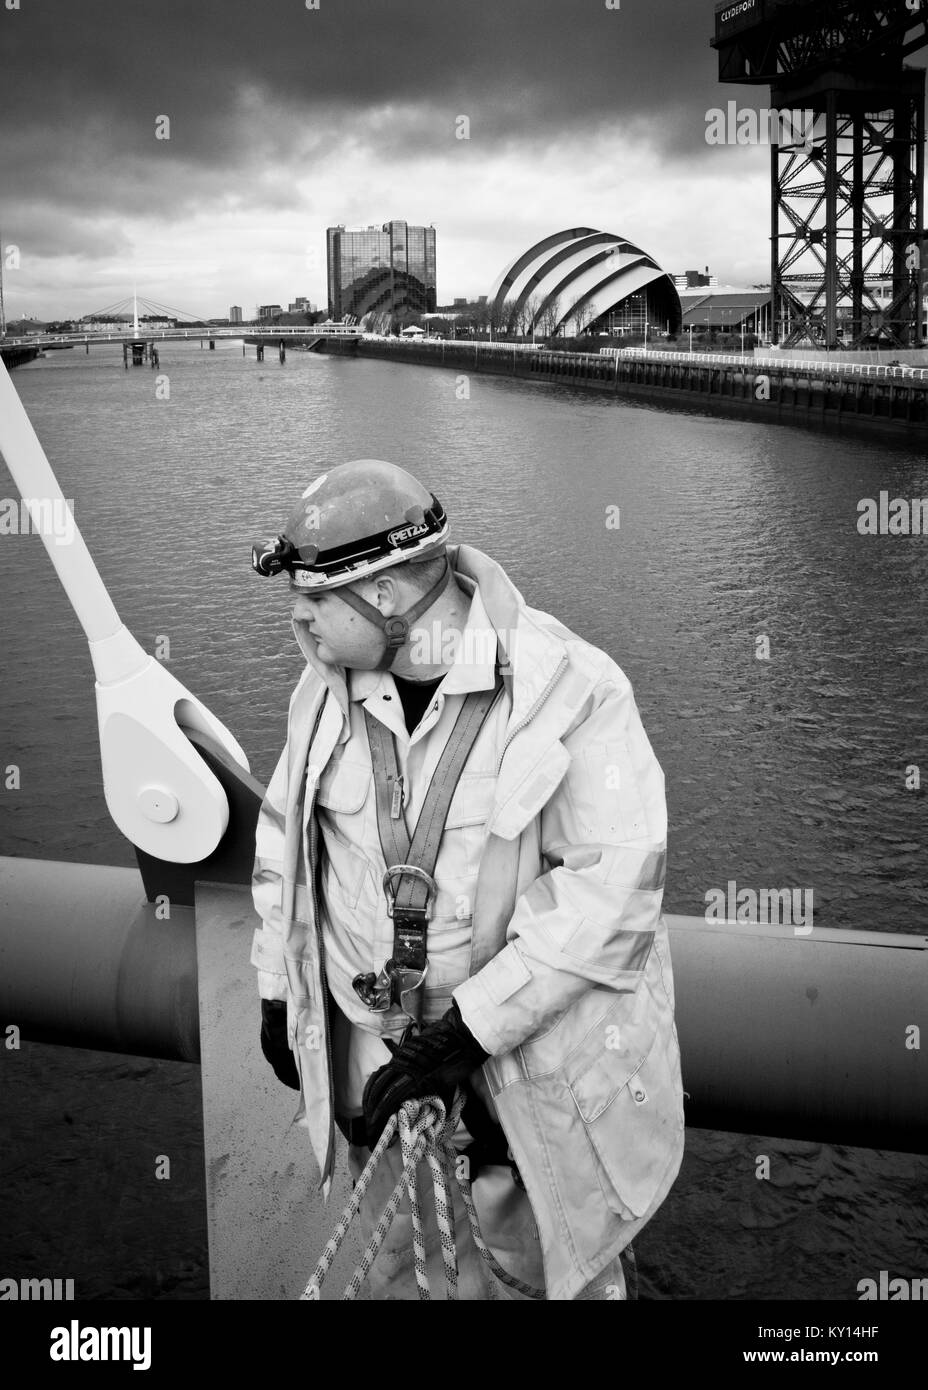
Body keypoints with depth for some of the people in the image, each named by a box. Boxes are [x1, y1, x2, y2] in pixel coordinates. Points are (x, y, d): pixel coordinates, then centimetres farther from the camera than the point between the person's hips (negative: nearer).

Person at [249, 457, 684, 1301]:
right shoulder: (329, 686, -2)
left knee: (556, 1271, 14)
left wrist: (472, 1025, -26)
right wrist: (277, 990, 11)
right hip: (379, 1055, 5)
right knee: (400, 1270, 21)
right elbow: (286, 833, 12)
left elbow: (617, 881, -24)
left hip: (540, 1055, -4)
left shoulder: (570, 687, -20)